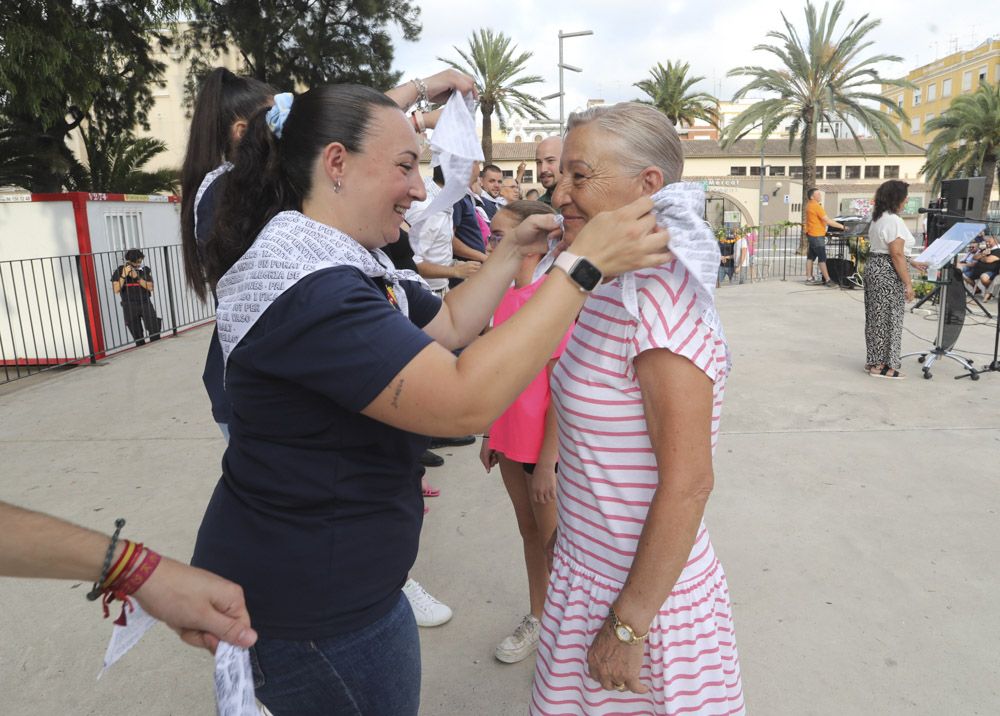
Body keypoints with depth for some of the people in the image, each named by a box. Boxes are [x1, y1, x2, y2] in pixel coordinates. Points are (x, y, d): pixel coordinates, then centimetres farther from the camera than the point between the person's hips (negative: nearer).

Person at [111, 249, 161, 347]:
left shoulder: (145, 270, 2)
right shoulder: (119, 271, -1)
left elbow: (150, 287, -8)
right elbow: (116, 290, -10)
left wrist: (137, 277, -18)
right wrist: (124, 275, -20)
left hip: (145, 304, 1)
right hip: (129, 306, 0)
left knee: (155, 330, -7)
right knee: (137, 335, 5)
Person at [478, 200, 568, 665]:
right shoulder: (504, 295, 3)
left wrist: (547, 462, -16)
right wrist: (490, 434, 14)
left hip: (545, 444, -7)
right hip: (512, 440, 7)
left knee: (553, 540, 9)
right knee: (529, 530, 21)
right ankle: (537, 618, 39)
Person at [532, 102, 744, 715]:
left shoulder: (661, 301, -25)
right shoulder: (610, 290, 2)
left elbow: (688, 485, -25)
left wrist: (629, 625, -19)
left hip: (647, 595, -8)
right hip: (592, 573, 8)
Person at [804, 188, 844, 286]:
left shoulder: (809, 205, 12)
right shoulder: (816, 206, -18)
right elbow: (827, 220, -20)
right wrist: (841, 226, -16)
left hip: (812, 234, 10)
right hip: (817, 235, -10)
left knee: (811, 256, 11)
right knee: (822, 258, -8)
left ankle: (809, 278, 16)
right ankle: (828, 280, -7)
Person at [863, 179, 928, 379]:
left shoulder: (878, 218, 14)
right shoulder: (893, 221, -17)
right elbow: (897, 255, -20)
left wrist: (913, 263, 21)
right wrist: (908, 283, -17)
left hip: (874, 266, 10)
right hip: (888, 273, -10)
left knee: (877, 316, 14)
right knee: (887, 318, -2)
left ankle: (874, 361, 21)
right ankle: (882, 366, 4)